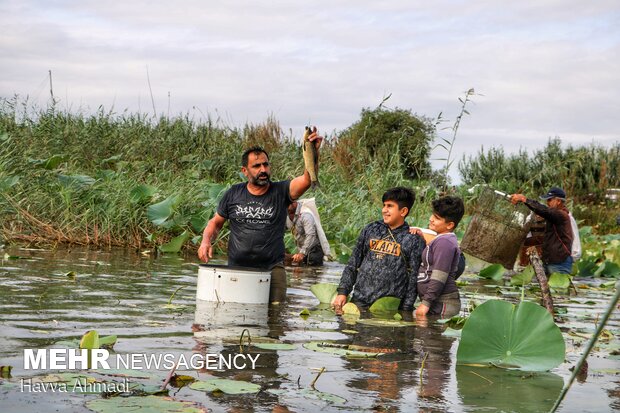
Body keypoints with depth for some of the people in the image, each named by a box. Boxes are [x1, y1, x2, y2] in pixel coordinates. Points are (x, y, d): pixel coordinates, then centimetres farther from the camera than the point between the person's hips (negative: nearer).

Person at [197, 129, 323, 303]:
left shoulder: (280, 192, 2)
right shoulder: (233, 194, 9)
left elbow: (307, 179, -16)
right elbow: (215, 222, 20)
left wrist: (313, 152, -33)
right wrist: (206, 241, 0)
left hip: (272, 268, -2)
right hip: (237, 268, 2)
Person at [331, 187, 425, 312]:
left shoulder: (414, 240, 3)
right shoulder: (370, 230, 14)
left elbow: (414, 278, 0)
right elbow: (352, 265, 17)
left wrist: (406, 311, -6)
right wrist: (342, 292, 7)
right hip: (359, 301, 3)